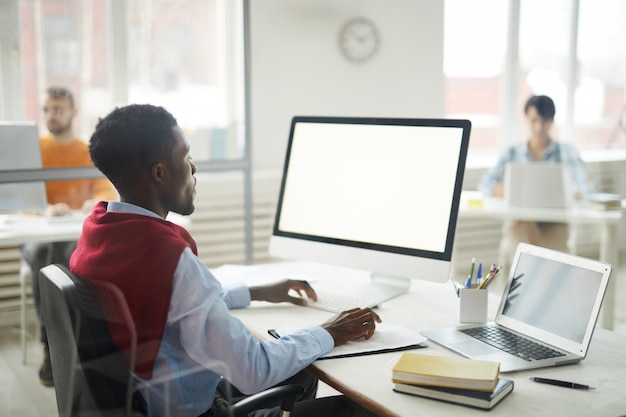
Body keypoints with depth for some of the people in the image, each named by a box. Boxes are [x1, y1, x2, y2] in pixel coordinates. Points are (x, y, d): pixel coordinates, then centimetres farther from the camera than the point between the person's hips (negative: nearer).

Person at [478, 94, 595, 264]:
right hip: (518, 224, 1)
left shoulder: (566, 152, 5)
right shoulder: (513, 153, 9)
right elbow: (485, 185, -1)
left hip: (554, 226, -1)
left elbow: (585, 188, -5)